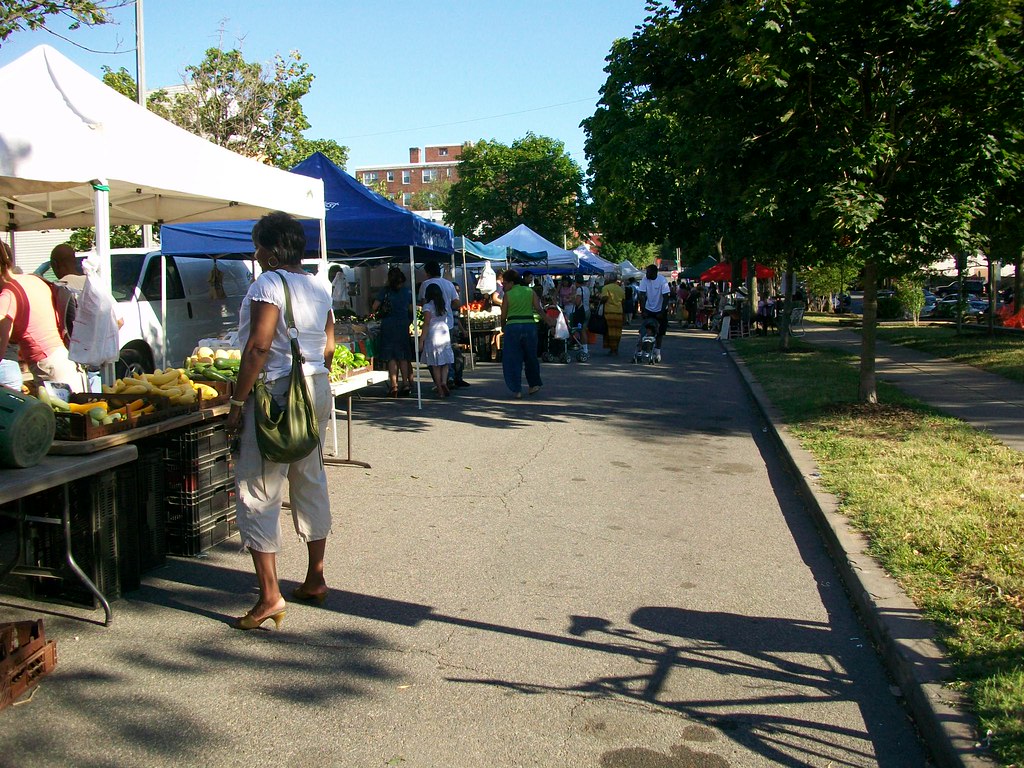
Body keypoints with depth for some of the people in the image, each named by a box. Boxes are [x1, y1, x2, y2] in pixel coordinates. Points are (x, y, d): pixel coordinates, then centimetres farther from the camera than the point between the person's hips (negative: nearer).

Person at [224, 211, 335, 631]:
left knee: (258, 492, -3)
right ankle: (316, 580, 26)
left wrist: (237, 402, -16)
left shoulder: (268, 285, -13)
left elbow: (258, 347, -20)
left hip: (276, 393, -8)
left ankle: (270, 596, -4)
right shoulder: (320, 287, 11)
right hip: (317, 391, 9)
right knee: (311, 483, 17)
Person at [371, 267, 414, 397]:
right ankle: (406, 384, 8)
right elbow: (411, 310, 8)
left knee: (391, 357, 1)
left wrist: (375, 313, 16)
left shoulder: (385, 291, -1)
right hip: (403, 324, 2)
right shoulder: (408, 292, 5)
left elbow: (374, 307, -5)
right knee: (403, 356, 10)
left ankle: (393, 386, -4)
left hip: (388, 324, -2)